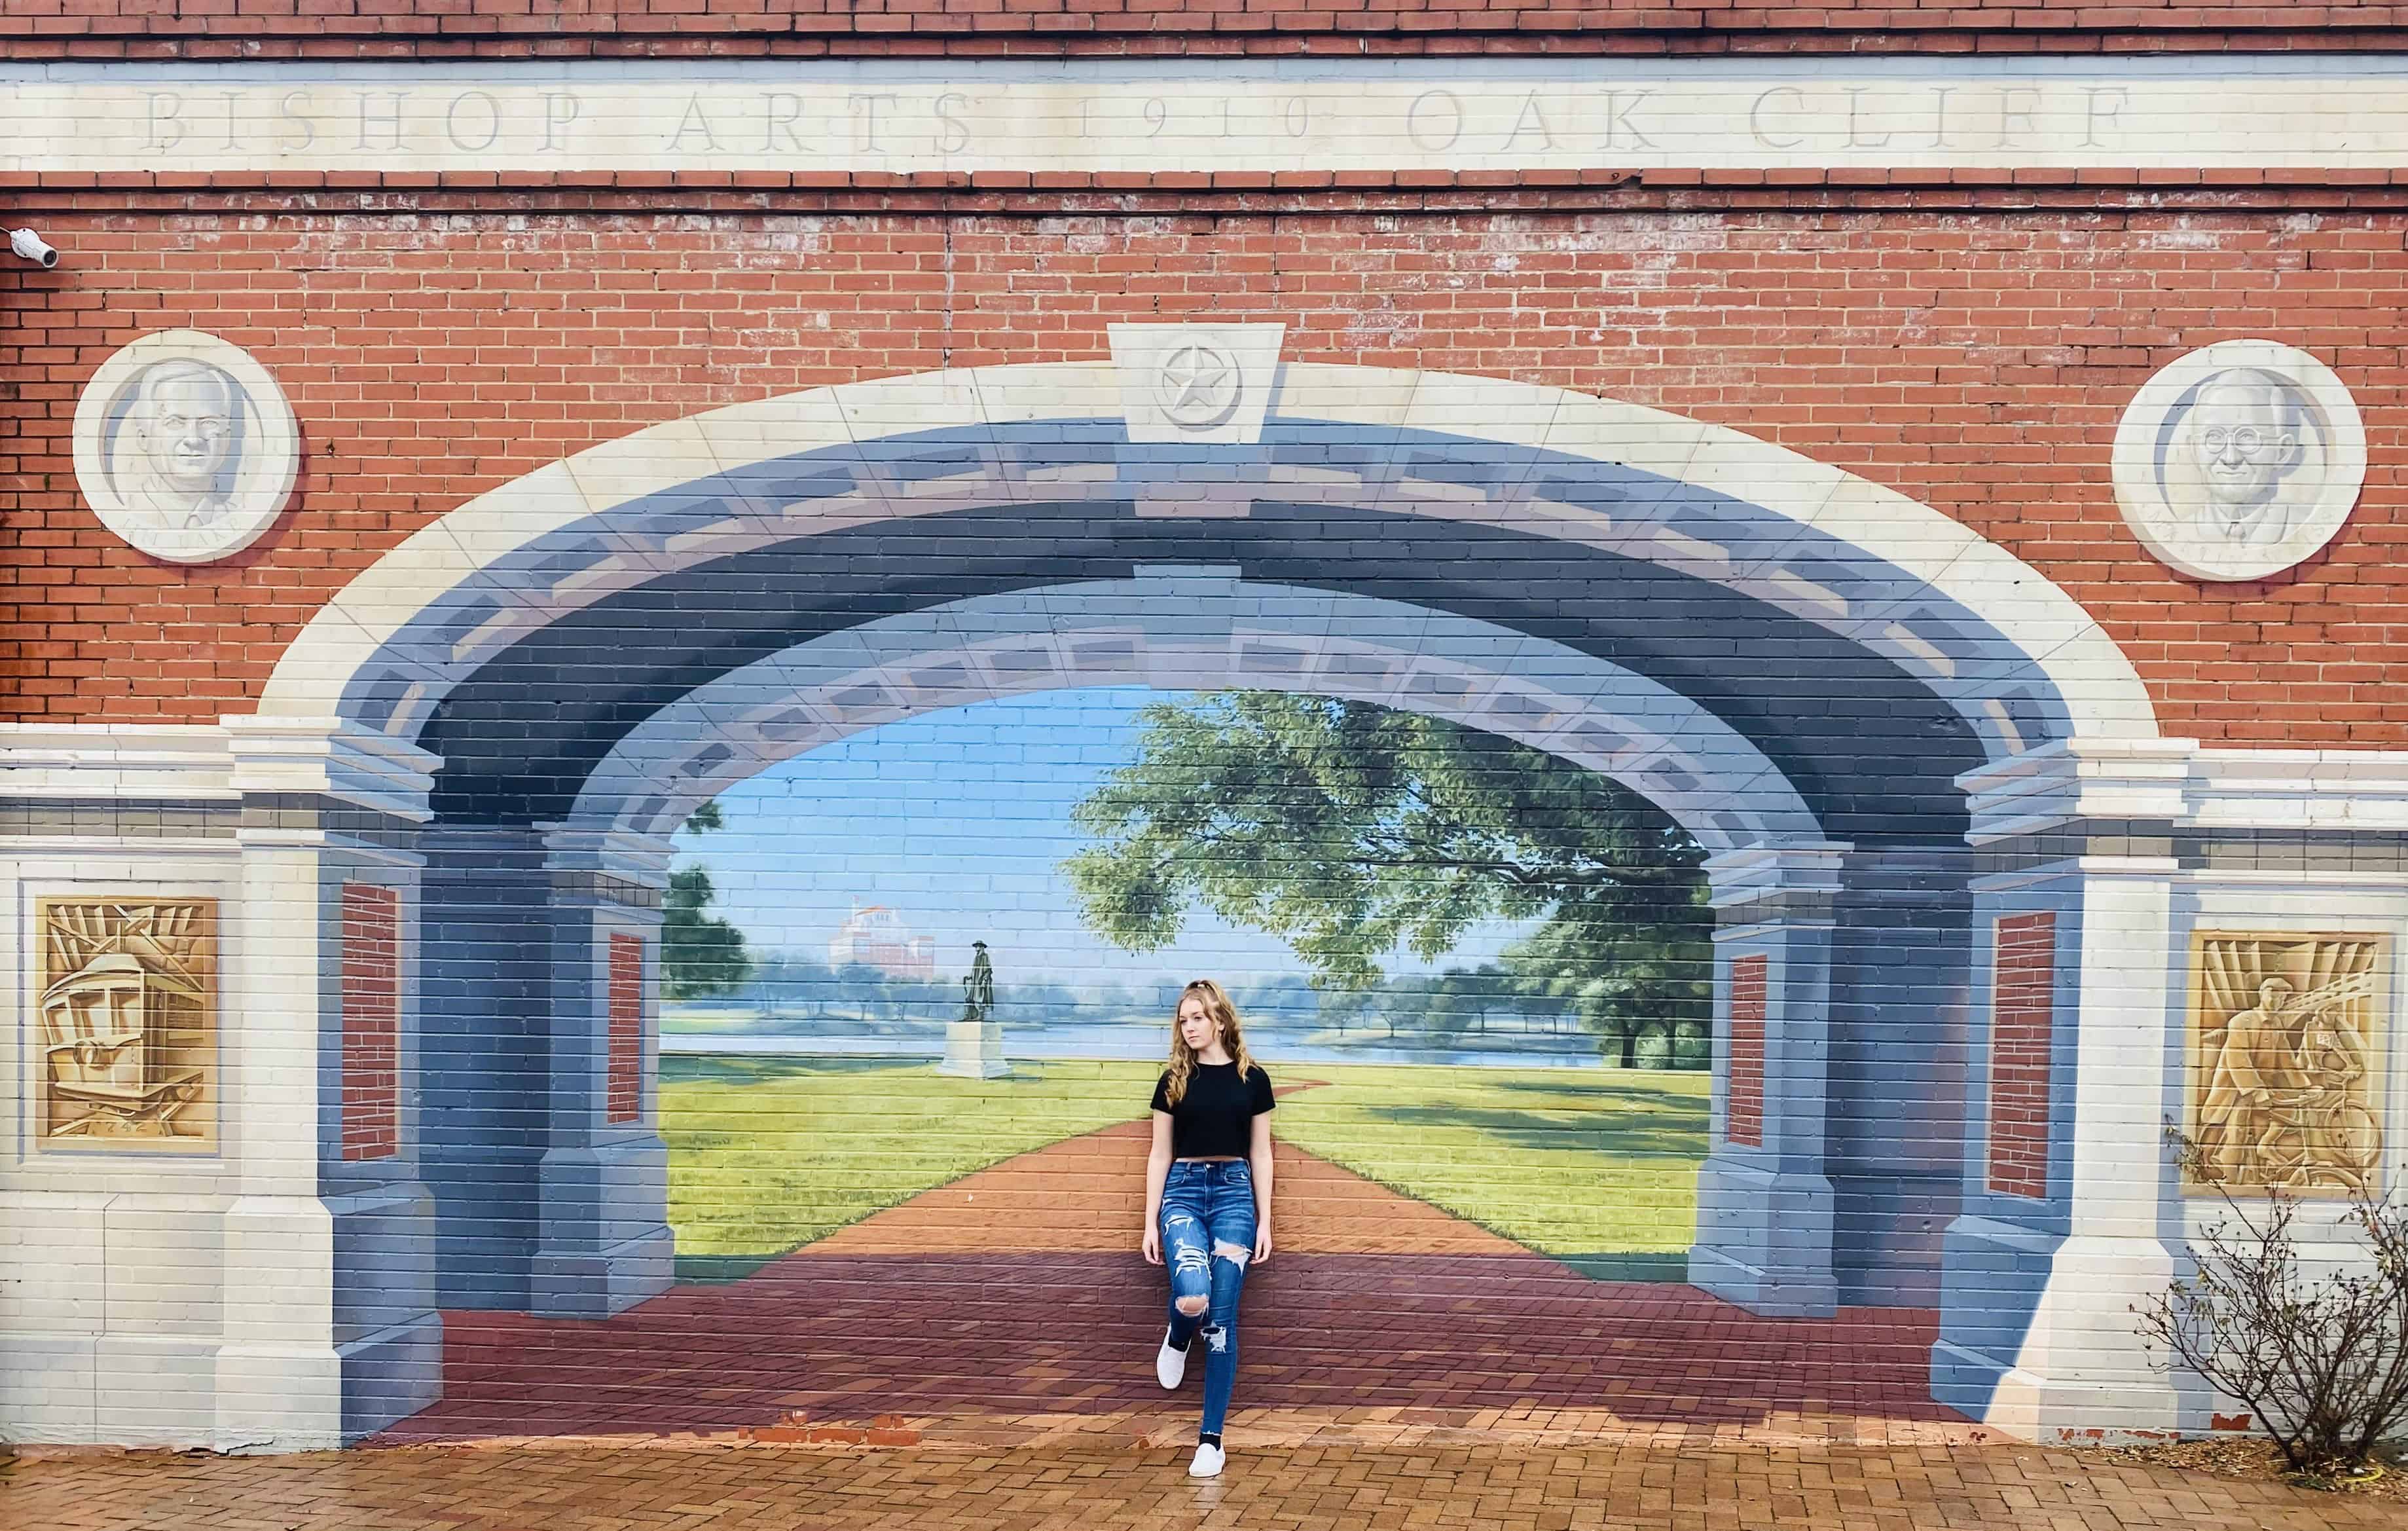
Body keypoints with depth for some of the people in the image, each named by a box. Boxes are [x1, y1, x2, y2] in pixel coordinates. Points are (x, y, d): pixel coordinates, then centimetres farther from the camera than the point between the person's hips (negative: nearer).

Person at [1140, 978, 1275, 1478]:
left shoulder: (1252, 1078, 3)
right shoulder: (1174, 1080, 4)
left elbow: (1260, 1154, 6)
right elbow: (1160, 1154, 7)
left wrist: (1264, 1222, 3)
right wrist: (1151, 1222, 3)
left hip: (1234, 1193, 0)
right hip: (1184, 1191, 0)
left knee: (1222, 1320, -3)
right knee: (1192, 1297, -25)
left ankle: (1211, 1439, 6)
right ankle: (1177, 1340, 14)